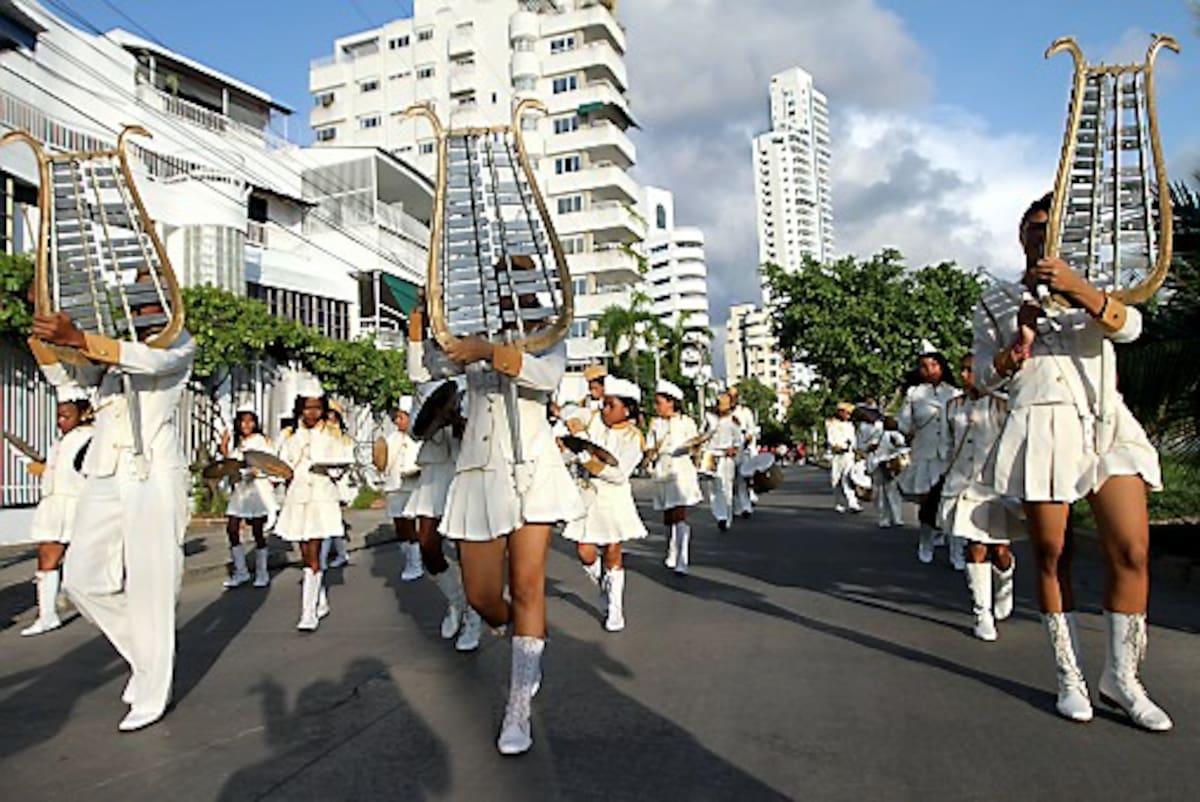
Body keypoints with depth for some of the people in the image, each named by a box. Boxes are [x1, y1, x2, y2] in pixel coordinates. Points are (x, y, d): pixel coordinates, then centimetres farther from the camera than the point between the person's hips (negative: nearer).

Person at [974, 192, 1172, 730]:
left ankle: (1121, 677, 7)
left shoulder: (1092, 291, 18)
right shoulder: (997, 302, 14)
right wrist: (1019, 338, -12)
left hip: (1108, 424, 2)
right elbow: (985, 375, 7)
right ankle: (1070, 677, 9)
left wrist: (1076, 287, -23)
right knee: (1051, 555, -1)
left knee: (1131, 551, -6)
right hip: (1041, 428, -2)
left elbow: (1128, 326, -5)